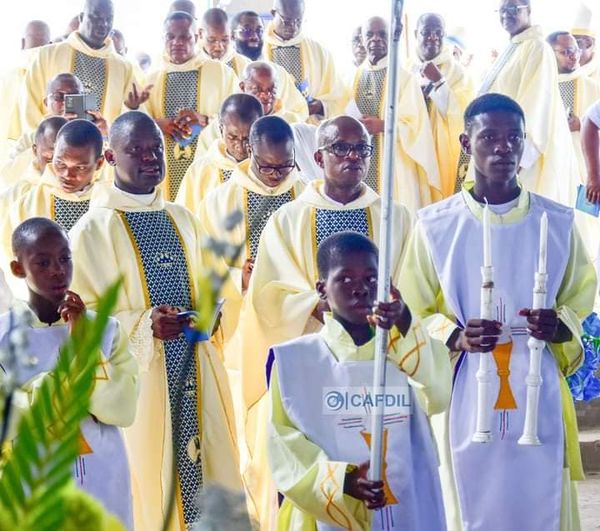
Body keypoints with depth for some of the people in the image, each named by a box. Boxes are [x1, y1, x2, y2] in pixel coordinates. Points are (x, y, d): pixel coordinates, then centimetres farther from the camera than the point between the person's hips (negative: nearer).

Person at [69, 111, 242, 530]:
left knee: (211, 464, 5)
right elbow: (82, 315, -9)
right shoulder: (93, 228, -6)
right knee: (149, 475, -1)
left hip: (194, 366, 5)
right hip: (138, 372, -5)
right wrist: (145, 325, -24)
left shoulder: (181, 219, 11)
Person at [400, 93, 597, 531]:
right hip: (466, 399, -1)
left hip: (539, 398, 1)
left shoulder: (557, 222, 3)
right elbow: (416, 311, 3)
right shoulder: (435, 225, -1)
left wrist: (561, 326, -11)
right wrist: (454, 338, -17)